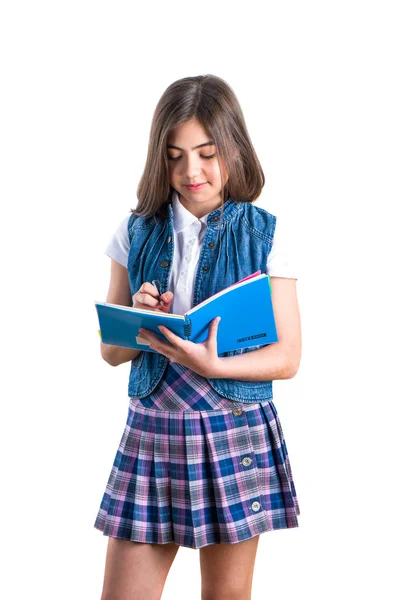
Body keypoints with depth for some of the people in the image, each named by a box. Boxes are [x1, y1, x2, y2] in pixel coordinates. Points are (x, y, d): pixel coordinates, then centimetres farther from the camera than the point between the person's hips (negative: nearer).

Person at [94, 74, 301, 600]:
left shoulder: (265, 234, -3)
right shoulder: (137, 232, 4)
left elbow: (287, 357, -4)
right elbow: (111, 351, 8)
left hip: (236, 433, -2)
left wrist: (211, 364, -21)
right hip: (150, 431, 2)